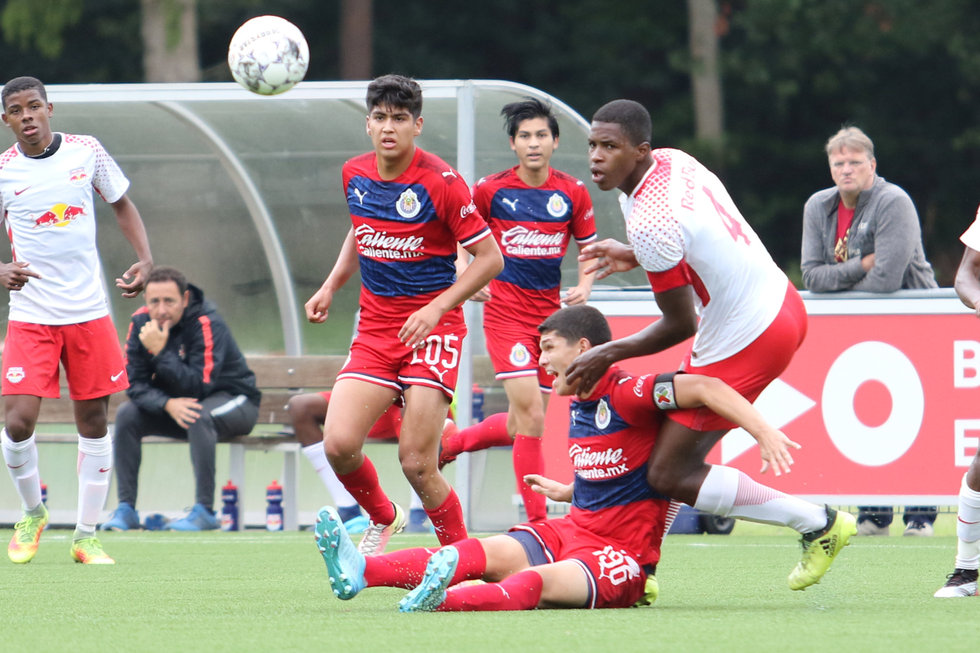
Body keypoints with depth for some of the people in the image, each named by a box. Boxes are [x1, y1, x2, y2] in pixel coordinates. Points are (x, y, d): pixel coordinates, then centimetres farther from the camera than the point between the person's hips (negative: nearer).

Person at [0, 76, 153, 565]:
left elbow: (121, 204, 15)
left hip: (88, 312, 2)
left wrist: (145, 259, 1)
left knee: (94, 421, 5)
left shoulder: (87, 152, 0)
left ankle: (86, 536, 16)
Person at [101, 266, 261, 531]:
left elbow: (199, 386, -32)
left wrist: (160, 352, -38)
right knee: (127, 415, -17)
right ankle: (126, 509, -14)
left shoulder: (206, 323, -25)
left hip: (233, 400, -5)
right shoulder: (141, 322, -10)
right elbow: (135, 383, -12)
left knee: (198, 416, -37)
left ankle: (205, 511, -33)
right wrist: (168, 405, -31)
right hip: (175, 401, 5)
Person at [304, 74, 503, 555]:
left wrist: (437, 308, -19)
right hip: (374, 327, 5)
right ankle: (382, 519, 20)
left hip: (432, 329, -5)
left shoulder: (440, 182, -14)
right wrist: (331, 287, 14)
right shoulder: (355, 175, 4)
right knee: (339, 445, -11)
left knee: (417, 464, -13)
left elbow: (490, 258, -10)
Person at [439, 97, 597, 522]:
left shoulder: (572, 193, 1)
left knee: (522, 426, 9)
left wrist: (584, 287, -5)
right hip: (505, 312, -4)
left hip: (550, 311, 4)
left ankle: (449, 443, 35)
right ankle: (538, 522, -11)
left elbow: (588, 248, 13)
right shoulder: (490, 190, -4)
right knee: (531, 417, -16)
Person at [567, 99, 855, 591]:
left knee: (669, 475, -3)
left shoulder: (649, 223, -26)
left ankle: (818, 524, 2)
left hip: (744, 344, -10)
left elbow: (681, 325, -16)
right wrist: (635, 256, 18)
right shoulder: (673, 161, 2)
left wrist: (608, 355, -5)